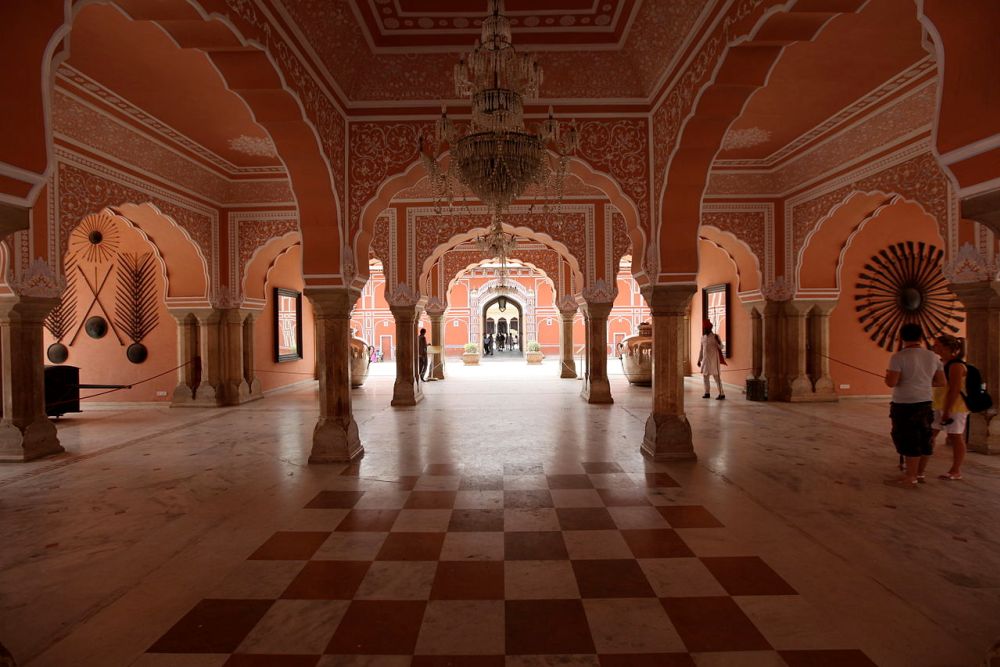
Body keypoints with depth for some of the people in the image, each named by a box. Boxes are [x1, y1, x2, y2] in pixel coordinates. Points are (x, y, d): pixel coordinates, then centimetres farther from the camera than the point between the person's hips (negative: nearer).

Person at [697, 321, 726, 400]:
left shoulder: (715, 336, -7)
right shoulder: (703, 337, 9)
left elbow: (721, 347, -9)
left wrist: (717, 341, -28)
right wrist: (699, 360, 14)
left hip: (714, 359, -6)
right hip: (705, 359, 6)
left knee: (717, 377, -6)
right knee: (705, 376, 11)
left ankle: (722, 394, -2)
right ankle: (707, 393, 21)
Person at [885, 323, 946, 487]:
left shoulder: (898, 357, -14)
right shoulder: (932, 356, 7)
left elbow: (891, 383, -20)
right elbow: (942, 382, 10)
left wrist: (887, 375, 0)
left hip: (905, 405, -7)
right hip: (925, 403, 7)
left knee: (909, 440, -1)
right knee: (924, 439, 15)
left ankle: (910, 478, 5)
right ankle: (919, 473, 28)